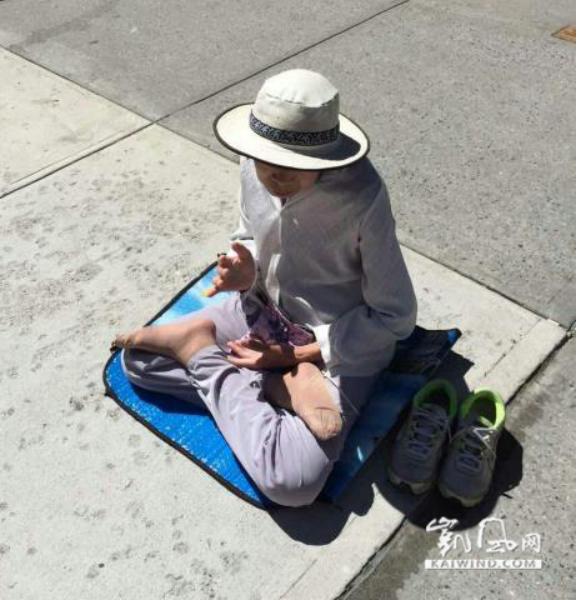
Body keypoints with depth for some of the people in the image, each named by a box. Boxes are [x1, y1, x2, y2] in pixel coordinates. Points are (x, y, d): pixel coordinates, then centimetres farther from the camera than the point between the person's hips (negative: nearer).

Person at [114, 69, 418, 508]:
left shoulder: (363, 198, -30)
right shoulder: (254, 167, -13)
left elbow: (396, 317, -20)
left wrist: (294, 352, -19)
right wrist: (245, 272, -17)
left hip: (343, 341, -5)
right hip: (265, 309, 6)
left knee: (291, 483, -22)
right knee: (138, 357, -3)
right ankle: (282, 386, -12)